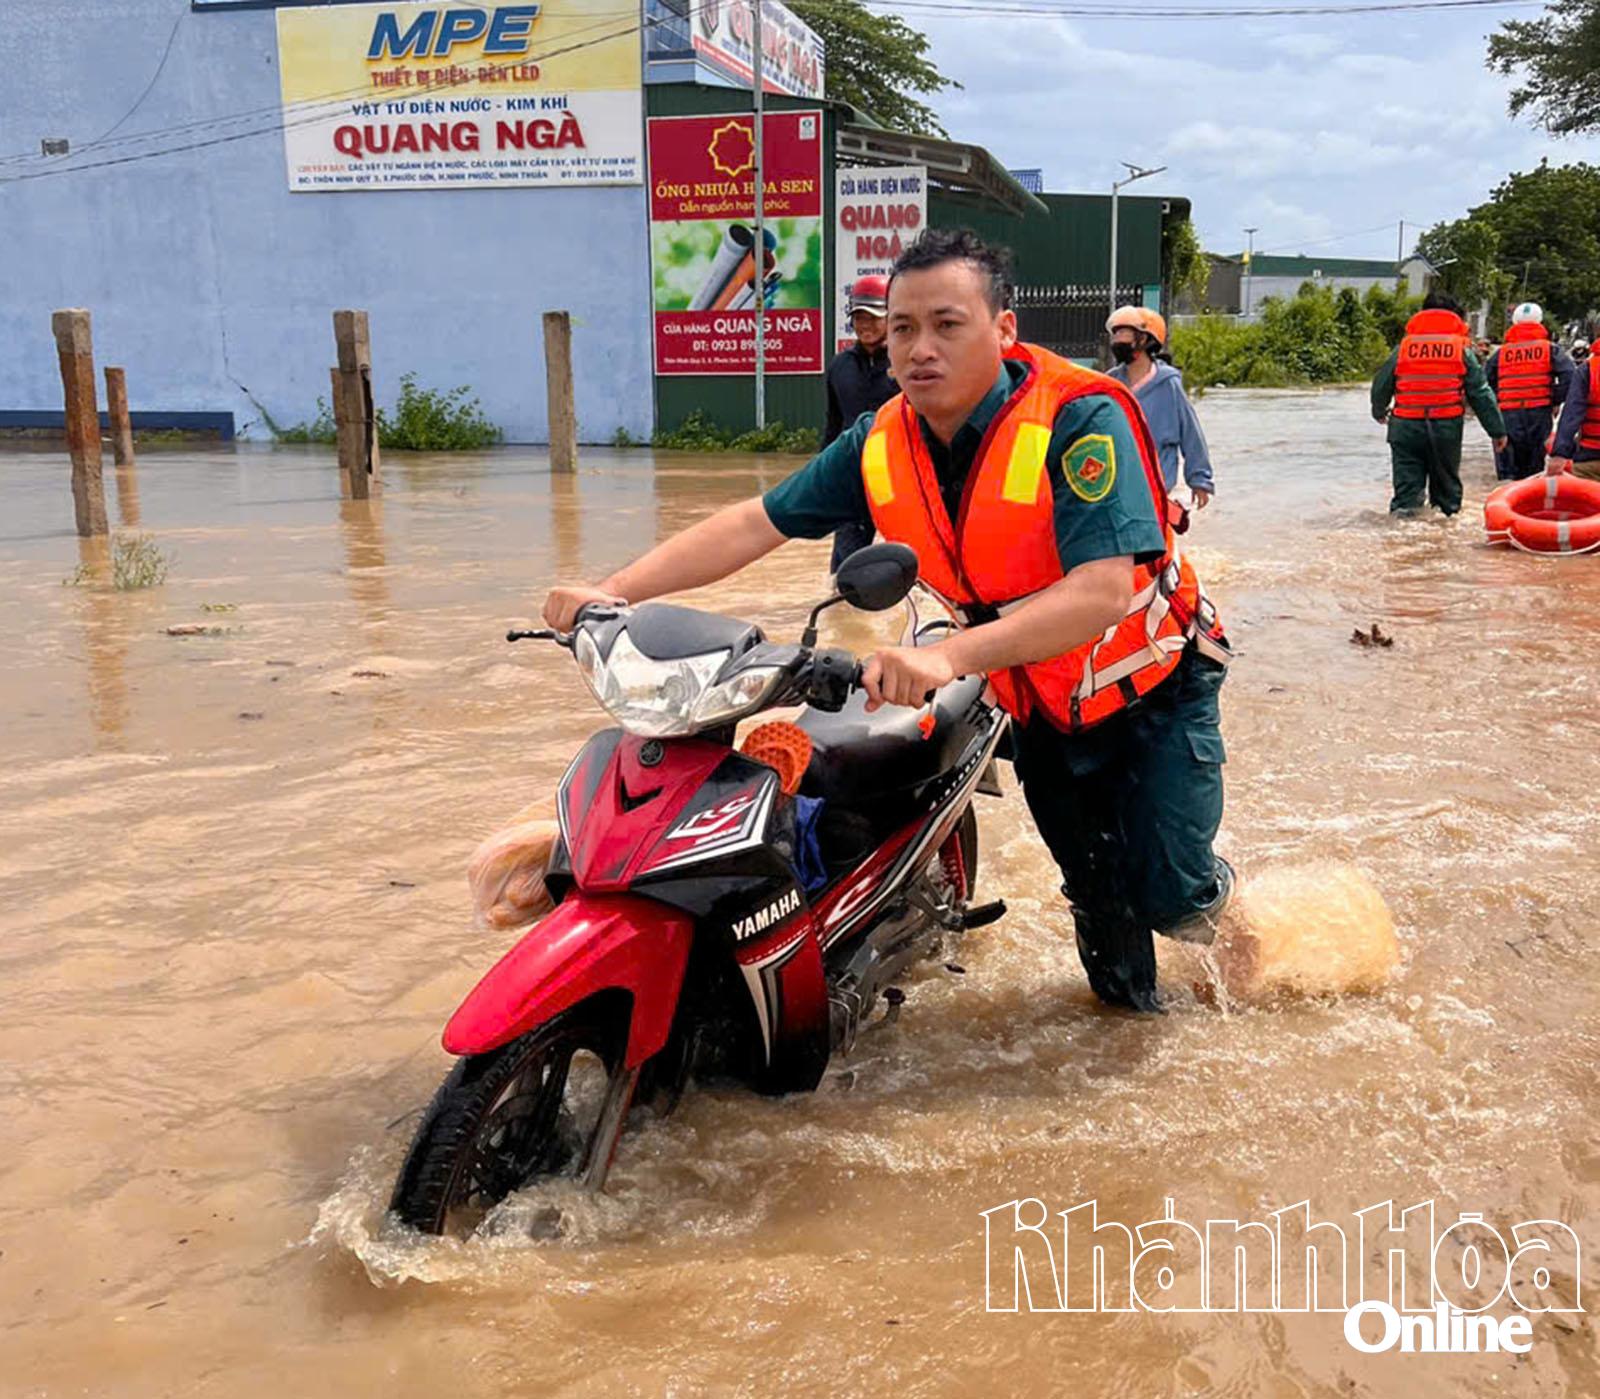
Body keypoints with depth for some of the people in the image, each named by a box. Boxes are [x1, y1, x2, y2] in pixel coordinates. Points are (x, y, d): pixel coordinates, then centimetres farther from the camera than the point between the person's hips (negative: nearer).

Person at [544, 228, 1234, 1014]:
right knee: (1096, 894, 17)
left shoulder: (1079, 419, -29)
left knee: (1164, 894, -7)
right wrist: (614, 592, -20)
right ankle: (1130, 1008, 46)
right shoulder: (883, 442, -12)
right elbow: (757, 524, -10)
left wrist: (949, 656, -52)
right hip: (1040, 705, 5)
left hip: (1151, 689, -4)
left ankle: (1209, 889, 29)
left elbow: (1103, 589, -40)